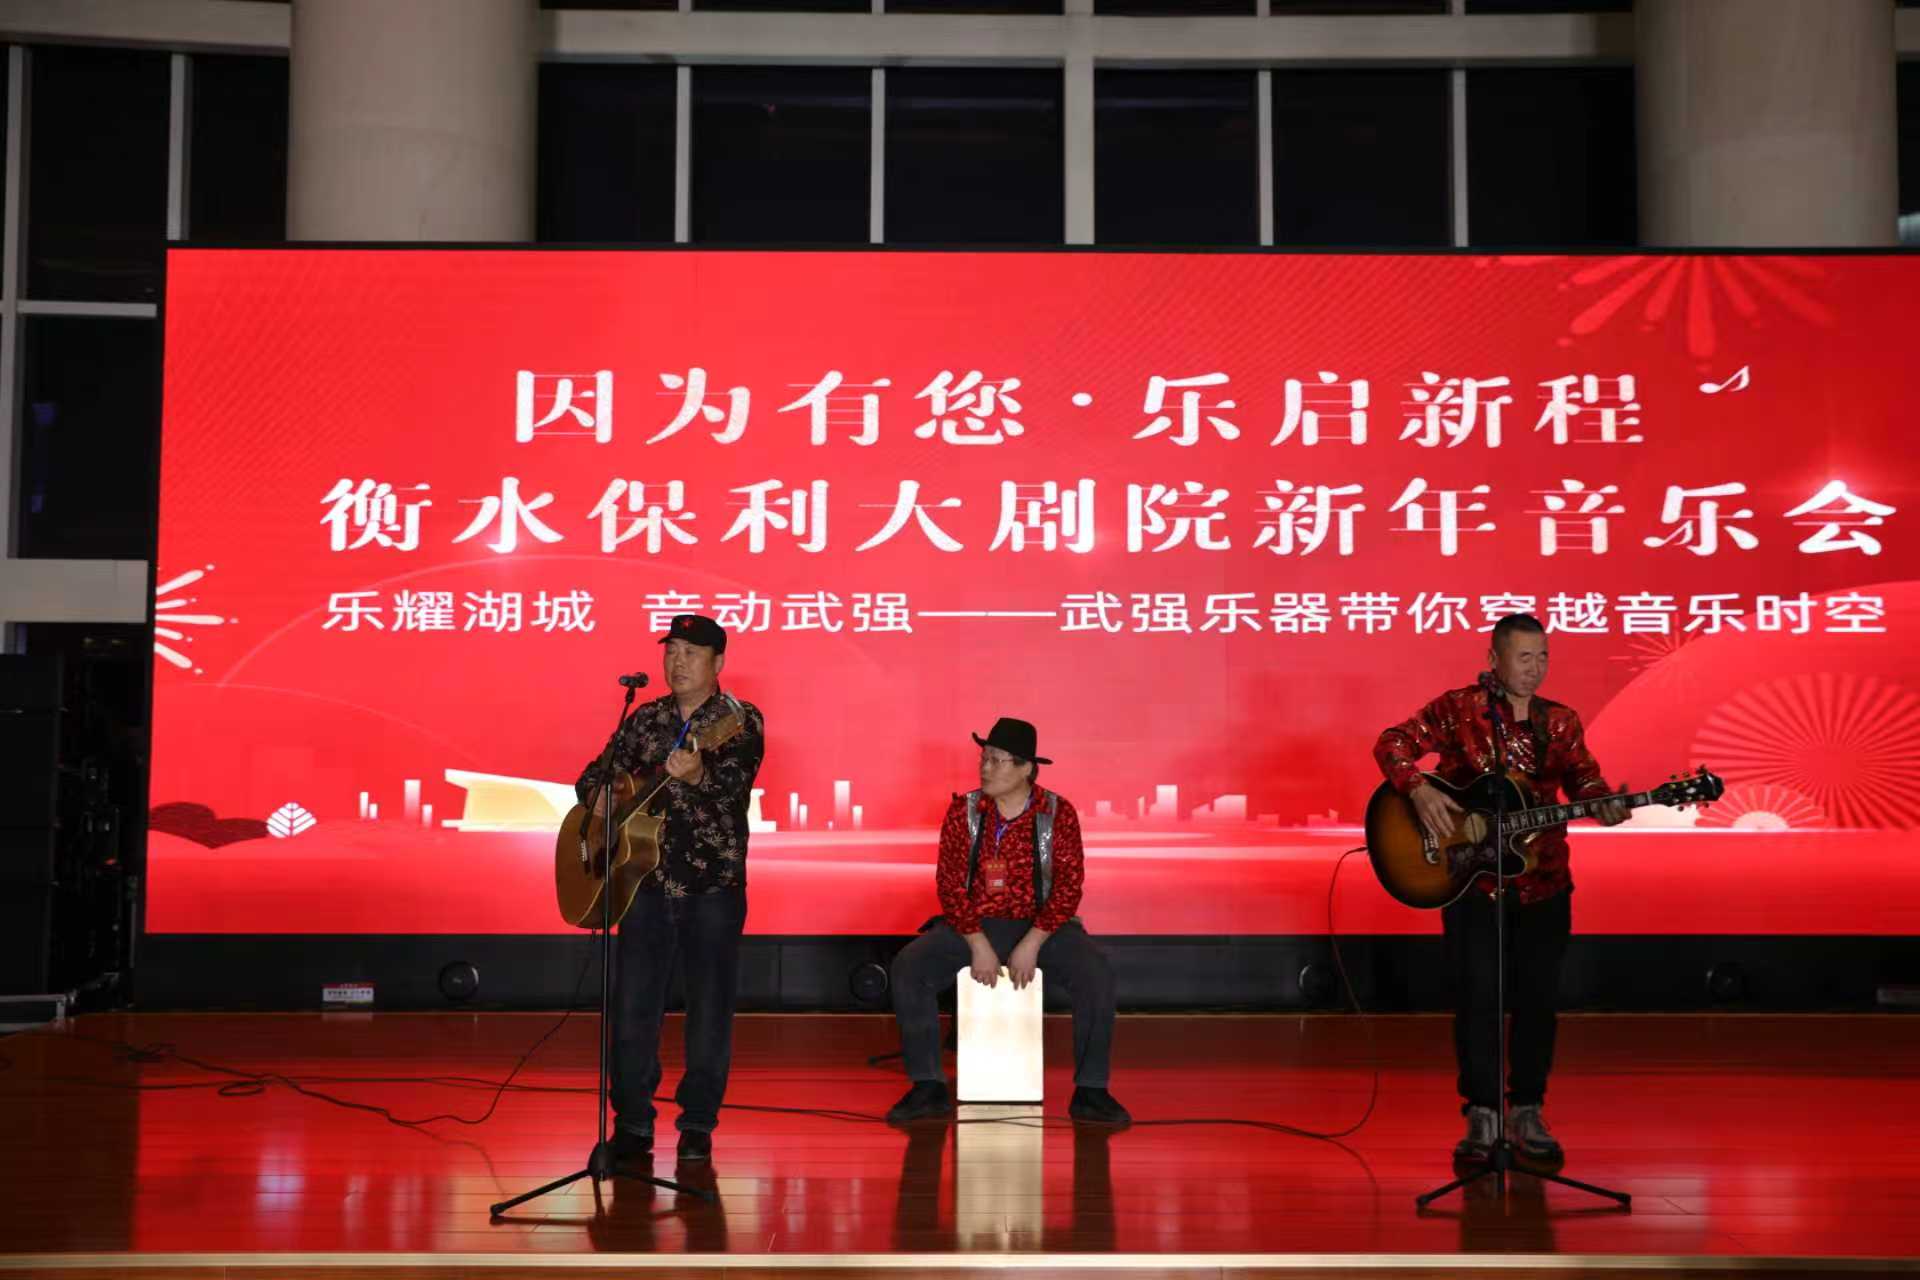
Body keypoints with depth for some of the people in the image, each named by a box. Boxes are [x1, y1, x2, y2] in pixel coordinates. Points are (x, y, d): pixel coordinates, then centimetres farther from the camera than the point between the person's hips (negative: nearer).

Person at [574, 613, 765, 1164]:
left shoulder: (742, 720, -5)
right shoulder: (646, 719, 9)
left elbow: (735, 784, -23)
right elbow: (595, 774, 15)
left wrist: (696, 775, -45)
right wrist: (599, 798, -8)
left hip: (713, 885, -4)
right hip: (646, 880, 4)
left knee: (710, 1009, 2)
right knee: (631, 1005, 4)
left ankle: (698, 1124, 15)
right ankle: (632, 1123, 15)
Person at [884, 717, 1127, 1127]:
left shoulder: (1059, 813, -6)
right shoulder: (963, 811, -3)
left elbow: (1069, 885, -10)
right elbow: (949, 882, -6)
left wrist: (1031, 944, -20)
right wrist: (978, 944, -17)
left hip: (1039, 926, -1)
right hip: (973, 925, 1)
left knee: (1097, 973, -28)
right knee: (908, 966, -24)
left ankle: (1090, 1092, -15)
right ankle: (929, 1088, -15)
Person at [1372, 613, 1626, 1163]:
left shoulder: (1560, 721, 8)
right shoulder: (1458, 707, -4)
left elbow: (1581, 776, -2)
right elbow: (1392, 744, -7)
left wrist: (1602, 805, -24)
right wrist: (1420, 791, -24)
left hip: (1543, 881, 4)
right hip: (1469, 876, -3)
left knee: (1538, 997, 6)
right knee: (1477, 996, -3)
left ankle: (1527, 1113, 18)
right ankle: (1481, 1114, 7)